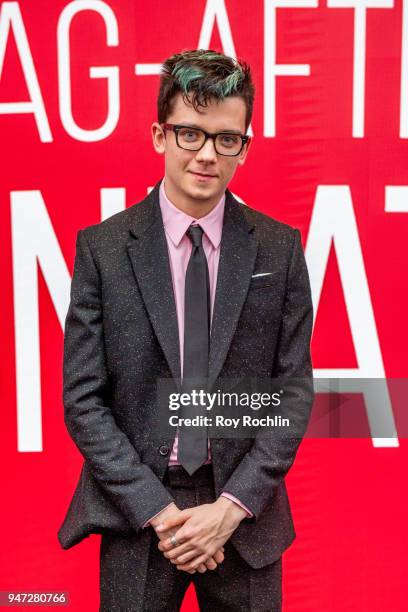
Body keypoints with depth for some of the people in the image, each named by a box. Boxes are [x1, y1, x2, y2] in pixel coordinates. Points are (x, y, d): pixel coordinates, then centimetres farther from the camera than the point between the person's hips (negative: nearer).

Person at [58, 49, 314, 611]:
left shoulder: (281, 248, -3)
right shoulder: (102, 247, -6)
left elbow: (295, 390, -2)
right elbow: (83, 399, -6)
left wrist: (231, 506, -9)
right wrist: (160, 511, -11)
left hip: (245, 510, 1)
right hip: (137, 513, -1)